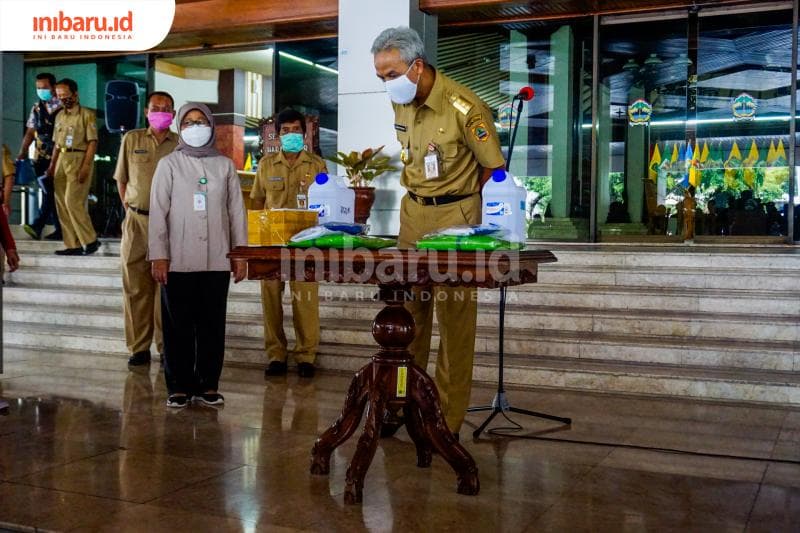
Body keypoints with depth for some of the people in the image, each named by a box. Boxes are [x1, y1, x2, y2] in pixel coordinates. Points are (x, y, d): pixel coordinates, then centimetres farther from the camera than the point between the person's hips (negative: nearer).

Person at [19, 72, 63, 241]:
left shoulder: (63, 107, -4)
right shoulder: (36, 108, 14)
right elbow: (30, 132, 15)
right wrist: (23, 152, 3)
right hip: (42, 157, 6)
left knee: (52, 190, -10)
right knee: (49, 192, 5)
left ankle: (39, 225, -8)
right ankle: (59, 230, 8)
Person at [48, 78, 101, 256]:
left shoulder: (87, 114, -5)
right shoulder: (60, 116, 16)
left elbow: (92, 142, -11)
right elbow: (57, 143, 20)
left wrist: (85, 166, -18)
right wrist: (52, 165, 13)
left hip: (79, 160, -8)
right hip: (62, 161, 8)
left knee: (73, 201, -14)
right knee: (61, 203, 5)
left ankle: (90, 240, -2)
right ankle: (73, 244, 10)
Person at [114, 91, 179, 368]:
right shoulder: (131, 139, 7)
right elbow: (121, 179, 14)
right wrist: (129, 208, 10)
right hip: (136, 222, 2)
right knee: (135, 286, 4)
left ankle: (167, 347, 9)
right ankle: (139, 348, 12)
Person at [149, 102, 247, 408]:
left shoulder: (225, 166, 9)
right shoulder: (169, 164, 4)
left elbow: (237, 212, 10)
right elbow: (158, 212, 1)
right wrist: (158, 256, -6)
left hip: (216, 260, 2)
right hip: (179, 260, -1)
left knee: (213, 324, 4)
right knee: (178, 325, 2)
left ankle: (208, 385, 14)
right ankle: (179, 387, 12)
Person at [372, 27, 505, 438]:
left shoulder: (463, 108, -18)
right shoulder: (399, 103, 3)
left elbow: (494, 167, -8)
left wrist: (455, 200, -2)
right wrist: (420, 196, 12)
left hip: (455, 215, -6)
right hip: (413, 211, 6)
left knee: (454, 318, -1)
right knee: (408, 311, 10)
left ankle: (448, 422, 8)